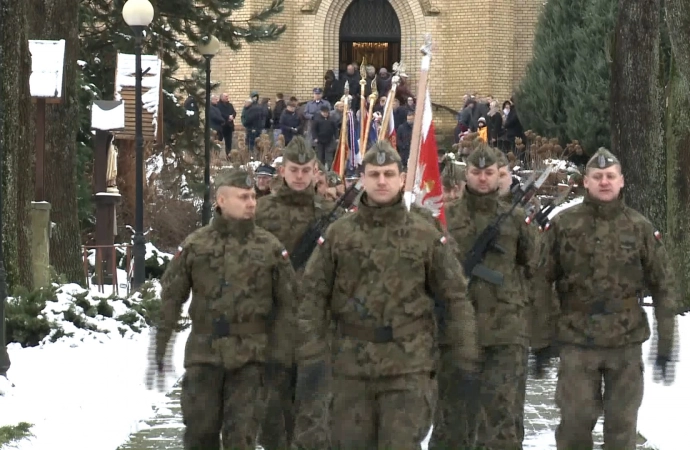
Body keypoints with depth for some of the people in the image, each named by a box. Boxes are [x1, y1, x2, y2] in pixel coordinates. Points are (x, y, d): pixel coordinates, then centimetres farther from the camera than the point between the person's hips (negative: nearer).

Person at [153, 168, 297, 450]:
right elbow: (171, 297, 7)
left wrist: (279, 352, -2)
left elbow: (287, 303, 4)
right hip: (203, 354, 1)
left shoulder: (271, 248, 2)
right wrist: (160, 343, 3)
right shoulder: (195, 246, 3)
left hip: (250, 358, -1)